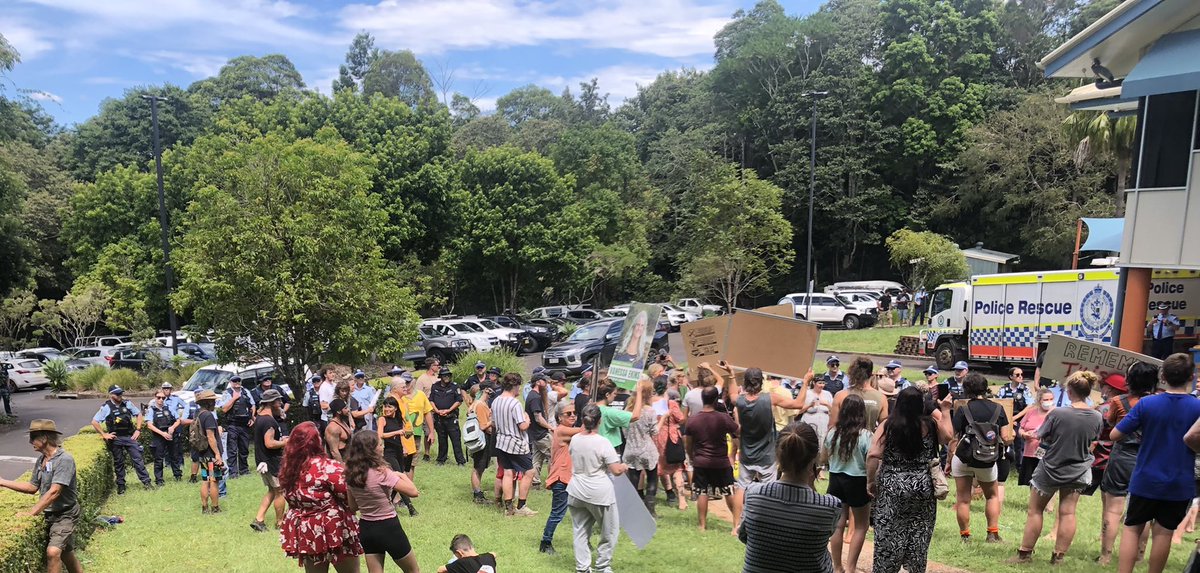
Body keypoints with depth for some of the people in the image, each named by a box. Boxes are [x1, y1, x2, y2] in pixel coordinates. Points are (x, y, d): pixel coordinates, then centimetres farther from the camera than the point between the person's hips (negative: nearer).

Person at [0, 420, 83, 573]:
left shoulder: (64, 460, -22)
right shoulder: (41, 460, 5)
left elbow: (54, 492, -26)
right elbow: (33, 487, 13)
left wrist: (31, 513, -23)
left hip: (64, 515, -8)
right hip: (48, 514, 8)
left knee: (53, 552, -22)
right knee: (66, 553, 17)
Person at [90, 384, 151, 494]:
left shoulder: (127, 404, 2)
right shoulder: (106, 407, -7)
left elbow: (139, 414, 13)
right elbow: (94, 422, -4)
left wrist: (138, 430, 5)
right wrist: (104, 435, -6)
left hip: (129, 436, 2)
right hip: (116, 439, -2)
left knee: (137, 459, -1)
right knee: (118, 463, 8)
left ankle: (146, 482, 0)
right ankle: (121, 485, 19)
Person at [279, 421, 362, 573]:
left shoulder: (287, 469, -2)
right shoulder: (329, 467, -22)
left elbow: (293, 499, 11)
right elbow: (351, 501, -17)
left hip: (305, 534, 6)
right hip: (334, 531, -6)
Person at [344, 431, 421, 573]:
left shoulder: (351, 474, -4)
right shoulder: (381, 472, -24)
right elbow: (413, 492, -24)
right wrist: (401, 475, -8)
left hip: (365, 528, 6)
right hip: (388, 527, -6)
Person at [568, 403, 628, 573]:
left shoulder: (574, 439, -1)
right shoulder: (603, 442, -17)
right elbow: (616, 470, -14)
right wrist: (624, 466, 7)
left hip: (576, 492, 5)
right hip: (600, 493, -5)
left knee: (581, 531, 15)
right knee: (609, 532, 15)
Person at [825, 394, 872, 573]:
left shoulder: (833, 433, -3)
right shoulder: (865, 435, -15)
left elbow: (823, 459, 9)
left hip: (836, 479, 4)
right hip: (857, 482, -3)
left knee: (838, 525, 13)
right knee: (861, 526, 14)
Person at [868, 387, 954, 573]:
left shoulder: (887, 425, -9)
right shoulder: (931, 424, -4)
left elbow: (873, 456, -13)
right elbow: (948, 436, 15)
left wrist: (871, 481, -2)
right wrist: (945, 411, 21)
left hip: (892, 487, -2)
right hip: (924, 488, 2)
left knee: (889, 534, 7)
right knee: (919, 534, 14)